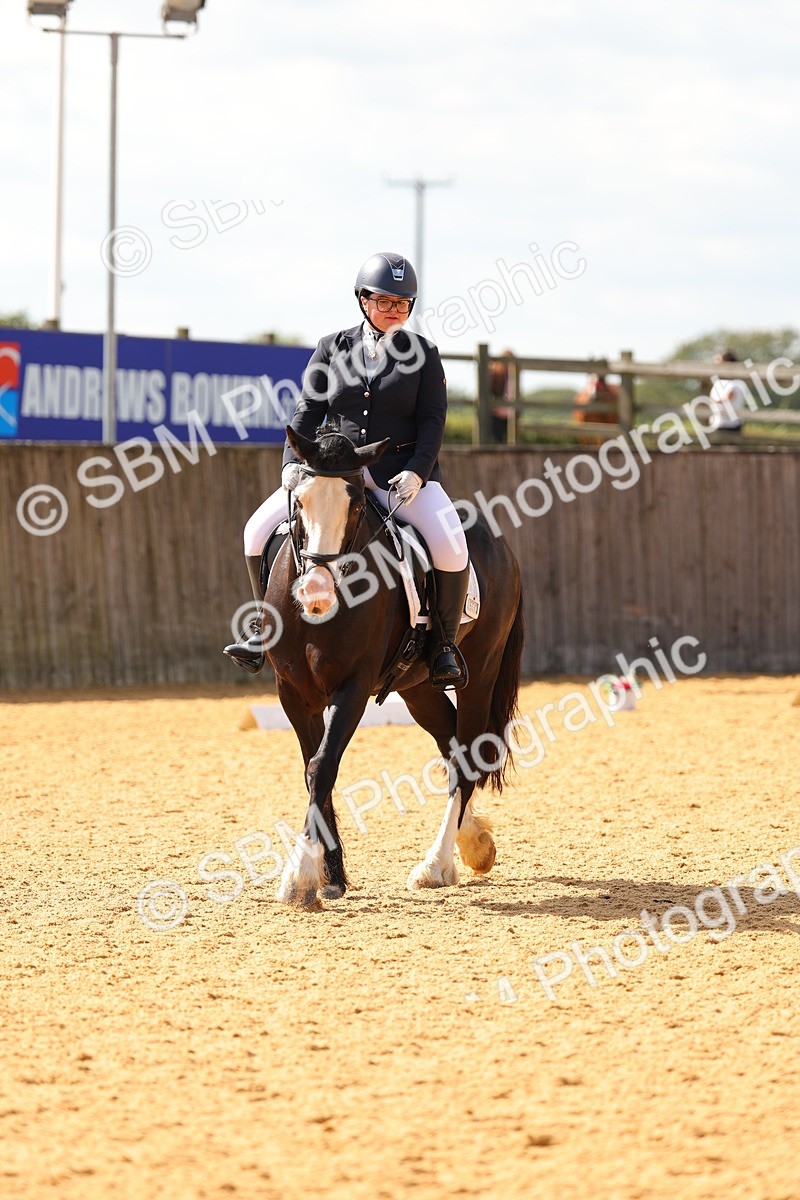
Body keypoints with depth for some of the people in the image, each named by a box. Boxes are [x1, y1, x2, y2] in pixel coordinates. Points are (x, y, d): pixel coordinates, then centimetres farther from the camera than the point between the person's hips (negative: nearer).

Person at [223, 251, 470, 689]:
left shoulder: (423, 354, 2)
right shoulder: (332, 348, 6)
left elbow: (433, 421, -3)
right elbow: (308, 411, 6)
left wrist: (416, 472, -18)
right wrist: (293, 462, -9)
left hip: (402, 471, -2)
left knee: (451, 549, -26)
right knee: (259, 530, -11)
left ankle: (445, 644, -5)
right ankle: (265, 628, 6)